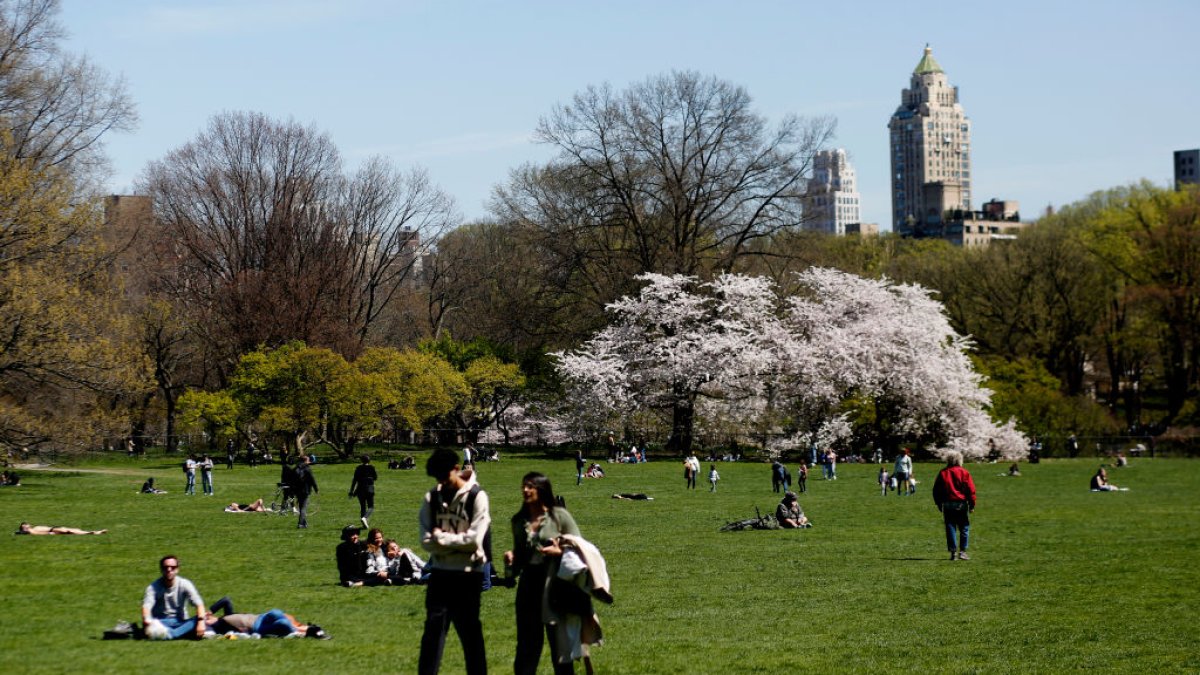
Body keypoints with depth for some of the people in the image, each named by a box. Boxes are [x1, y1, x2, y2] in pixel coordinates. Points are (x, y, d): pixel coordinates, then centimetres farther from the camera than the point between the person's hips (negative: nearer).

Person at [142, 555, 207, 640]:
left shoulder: (184, 584, -3)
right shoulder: (154, 587, -5)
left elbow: (198, 604, -15)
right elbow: (146, 605, -22)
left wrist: (201, 622, -34)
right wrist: (146, 619, -46)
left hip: (180, 623, 1)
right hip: (160, 623, -1)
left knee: (197, 620, -30)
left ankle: (169, 634, -50)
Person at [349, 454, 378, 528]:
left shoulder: (358, 468, 1)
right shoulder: (371, 468, -5)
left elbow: (354, 480, 0)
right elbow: (375, 478, 2)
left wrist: (352, 491, 3)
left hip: (360, 489, 3)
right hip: (369, 489, -3)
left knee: (362, 507, 13)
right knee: (371, 507, 2)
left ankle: (364, 524, 11)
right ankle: (364, 517, -26)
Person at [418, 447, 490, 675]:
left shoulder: (476, 497, -8)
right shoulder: (432, 498, 4)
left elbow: (474, 539, -15)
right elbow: (426, 540, -2)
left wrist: (442, 538, -9)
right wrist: (457, 543, -15)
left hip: (468, 573, -3)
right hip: (440, 573, 3)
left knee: (470, 631, 6)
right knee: (433, 629, -1)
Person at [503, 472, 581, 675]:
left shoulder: (559, 516, -5)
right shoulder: (519, 520, 9)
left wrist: (559, 552, -19)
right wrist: (511, 559, -1)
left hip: (554, 585, -4)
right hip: (528, 586, 4)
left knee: (559, 642, 3)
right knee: (527, 644, 8)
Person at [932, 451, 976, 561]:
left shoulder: (942, 473, 5)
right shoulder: (964, 473, -3)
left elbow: (936, 490, 7)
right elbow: (971, 490, -6)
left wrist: (939, 504, 15)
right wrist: (972, 505, 1)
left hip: (947, 505, 2)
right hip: (961, 504, -2)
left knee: (950, 528, 6)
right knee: (964, 528, 5)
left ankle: (952, 552, 1)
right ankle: (962, 551, -2)